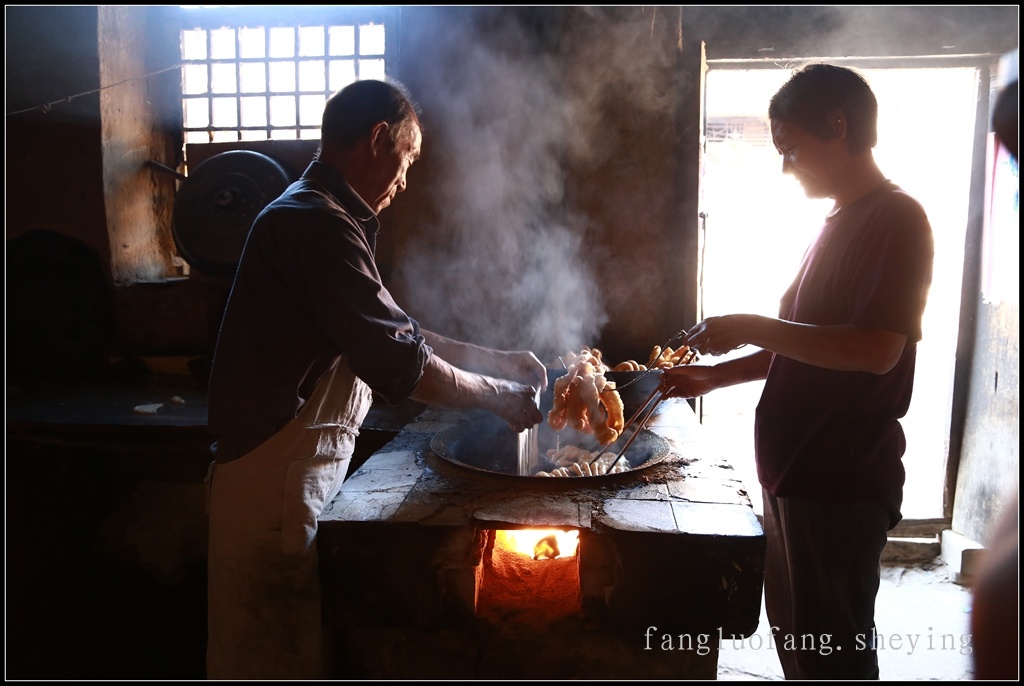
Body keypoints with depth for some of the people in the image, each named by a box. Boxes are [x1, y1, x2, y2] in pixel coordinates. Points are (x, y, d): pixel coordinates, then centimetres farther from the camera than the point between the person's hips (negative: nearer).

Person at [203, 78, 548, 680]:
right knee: (278, 656, 7)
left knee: (292, 647, 22)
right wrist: (497, 396, -9)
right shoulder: (321, 225, -20)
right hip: (277, 482, -10)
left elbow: (395, 330, 18)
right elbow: (398, 363, -24)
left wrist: (496, 359, 15)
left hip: (300, 471, 10)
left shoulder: (317, 216, 14)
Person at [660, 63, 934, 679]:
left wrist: (753, 328, -19)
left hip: (842, 484, -9)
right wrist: (714, 377, 11)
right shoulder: (841, 224, 16)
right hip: (796, 472, 9)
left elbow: (876, 350, -25)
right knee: (794, 632, 21)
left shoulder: (896, 218, -13)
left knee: (831, 650, 4)